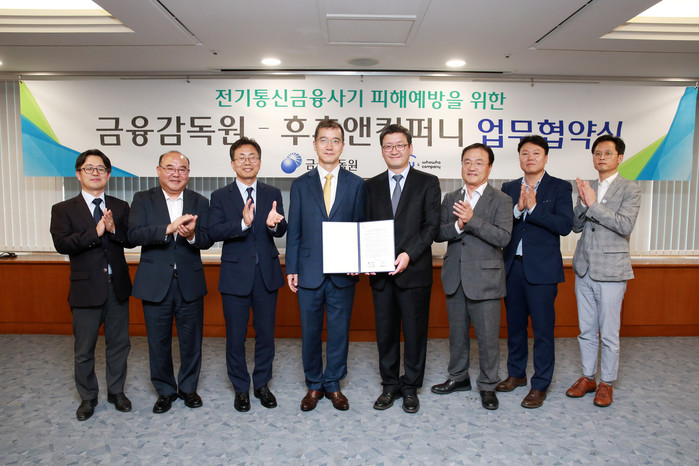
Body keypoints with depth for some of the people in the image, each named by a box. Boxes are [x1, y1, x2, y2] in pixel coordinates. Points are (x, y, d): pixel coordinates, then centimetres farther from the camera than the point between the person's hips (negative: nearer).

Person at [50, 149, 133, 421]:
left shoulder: (120, 207, 7)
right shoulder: (63, 210, 1)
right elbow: (62, 244, -14)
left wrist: (114, 230, -23)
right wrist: (95, 232, -23)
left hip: (117, 287, 2)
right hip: (86, 289, -2)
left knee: (118, 344, 13)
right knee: (84, 350, 10)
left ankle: (116, 391, 31)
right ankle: (87, 398, 29)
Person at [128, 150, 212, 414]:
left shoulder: (200, 202, 5)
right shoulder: (143, 200, 2)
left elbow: (207, 240, -5)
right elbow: (134, 235, -13)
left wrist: (191, 235, -27)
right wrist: (169, 228, -26)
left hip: (190, 283, 1)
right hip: (155, 283, -1)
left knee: (192, 340, 11)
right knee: (158, 342, 10)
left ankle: (188, 387, 31)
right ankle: (165, 391, 30)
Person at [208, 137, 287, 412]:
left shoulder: (272, 194, 6)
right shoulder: (220, 197, 1)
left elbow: (281, 231, -5)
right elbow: (213, 232, -13)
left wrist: (274, 223, -29)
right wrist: (243, 222, -30)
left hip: (267, 274, 2)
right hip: (235, 275, -1)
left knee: (266, 333, 11)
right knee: (236, 336, 8)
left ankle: (262, 384, 29)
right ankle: (241, 388, 27)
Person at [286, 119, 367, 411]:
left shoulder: (356, 184, 5)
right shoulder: (300, 185, 6)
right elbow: (294, 231, 5)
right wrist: (291, 269, 0)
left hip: (343, 273, 0)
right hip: (309, 272, 1)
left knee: (339, 330, 9)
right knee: (310, 332, 10)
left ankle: (333, 384, 26)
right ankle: (314, 385, 27)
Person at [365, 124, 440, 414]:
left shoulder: (427, 183, 3)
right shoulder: (372, 186, 12)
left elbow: (432, 226, -4)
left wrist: (409, 255, -16)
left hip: (414, 270, -2)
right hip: (381, 272, 3)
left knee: (415, 332, 6)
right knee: (385, 332, 9)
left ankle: (410, 388, 22)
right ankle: (390, 386, 25)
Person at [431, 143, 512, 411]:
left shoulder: (500, 201, -3)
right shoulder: (450, 199, 10)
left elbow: (503, 238, -15)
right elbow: (438, 233, 1)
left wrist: (472, 220, -24)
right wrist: (458, 226, -18)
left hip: (485, 280, -4)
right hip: (455, 278, 4)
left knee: (488, 337, 4)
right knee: (457, 334, 17)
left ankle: (488, 386, 22)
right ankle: (458, 377, 34)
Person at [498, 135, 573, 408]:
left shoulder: (560, 188, 0)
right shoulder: (509, 188, 11)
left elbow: (565, 225, -13)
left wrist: (533, 207, -20)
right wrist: (518, 208, -16)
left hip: (542, 269, -4)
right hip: (513, 266, 4)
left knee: (543, 329, 2)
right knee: (514, 325, 15)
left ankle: (540, 385, 15)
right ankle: (516, 373, 32)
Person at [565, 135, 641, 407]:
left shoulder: (629, 189, -4)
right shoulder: (587, 188, 11)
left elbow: (626, 225, -17)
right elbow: (576, 226, 5)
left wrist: (594, 204, -19)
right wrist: (583, 203, -11)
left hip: (610, 271, -5)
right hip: (584, 270, 5)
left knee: (609, 333, 4)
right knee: (586, 330, 14)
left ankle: (606, 383, 20)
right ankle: (587, 377, 28)